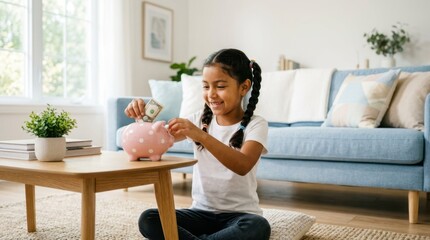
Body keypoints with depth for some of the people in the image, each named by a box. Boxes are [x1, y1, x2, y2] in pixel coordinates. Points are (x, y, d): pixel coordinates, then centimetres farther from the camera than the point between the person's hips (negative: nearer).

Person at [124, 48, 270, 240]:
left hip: (239, 214, -2)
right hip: (202, 211, 3)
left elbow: (243, 166, -26)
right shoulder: (200, 120, 5)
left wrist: (201, 136, -37)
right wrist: (142, 116, -18)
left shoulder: (255, 125, -8)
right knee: (148, 220, -20)